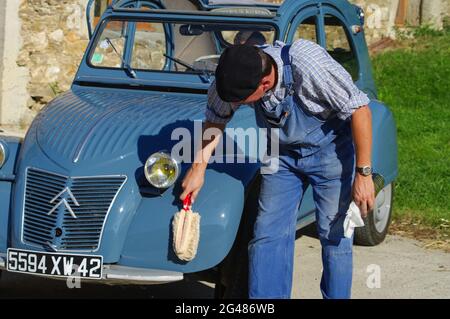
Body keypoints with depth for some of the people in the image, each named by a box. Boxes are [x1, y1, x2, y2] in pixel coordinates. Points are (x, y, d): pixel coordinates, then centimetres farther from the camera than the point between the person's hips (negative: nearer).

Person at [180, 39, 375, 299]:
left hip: (330, 148, -4)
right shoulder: (235, 76, -20)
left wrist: (363, 173, -25)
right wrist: (199, 166, -6)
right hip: (283, 152, 4)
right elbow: (216, 118, 1)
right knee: (268, 234, 0)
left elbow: (360, 109, -27)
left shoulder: (309, 64, -35)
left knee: (335, 235, -2)